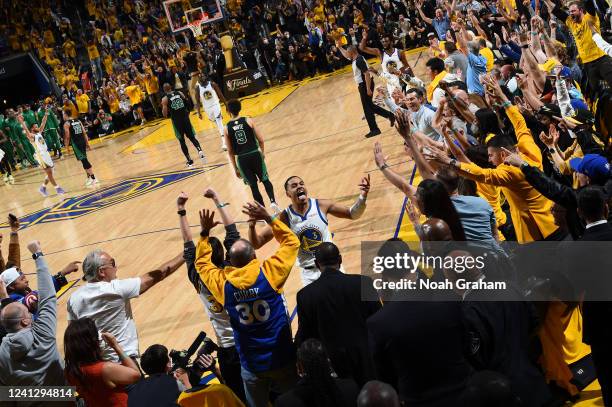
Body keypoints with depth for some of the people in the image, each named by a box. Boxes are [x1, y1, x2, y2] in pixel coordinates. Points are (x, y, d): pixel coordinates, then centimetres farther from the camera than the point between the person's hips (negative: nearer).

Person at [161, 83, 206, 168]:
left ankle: (189, 160, 5)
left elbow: (165, 114, -7)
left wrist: (163, 107, 10)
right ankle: (200, 150, -13)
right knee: (192, 137, 13)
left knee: (182, 141, 9)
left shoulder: (165, 99, -6)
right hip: (185, 118, 3)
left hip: (176, 121, -3)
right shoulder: (180, 93, 4)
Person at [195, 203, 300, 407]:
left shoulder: (223, 284, -9)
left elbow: (202, 263, 12)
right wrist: (268, 218, -3)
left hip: (252, 366, 2)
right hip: (282, 359, -2)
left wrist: (205, 232, 13)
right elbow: (292, 242, -2)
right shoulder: (268, 273, -16)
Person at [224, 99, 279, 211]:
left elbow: (230, 151, 3)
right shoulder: (248, 121, -3)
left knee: (253, 186, 10)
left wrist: (235, 168, 11)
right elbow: (260, 140, -2)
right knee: (265, 180, 17)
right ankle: (273, 201, -7)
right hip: (255, 154, -1)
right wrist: (263, 152, 17)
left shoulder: (227, 128, 1)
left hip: (242, 159, 1)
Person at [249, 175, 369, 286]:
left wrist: (362, 197, -22)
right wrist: (252, 226, -37)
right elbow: (256, 243, -16)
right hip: (310, 273, -1)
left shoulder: (321, 205, -12)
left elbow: (352, 214, -3)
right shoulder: (284, 218, -16)